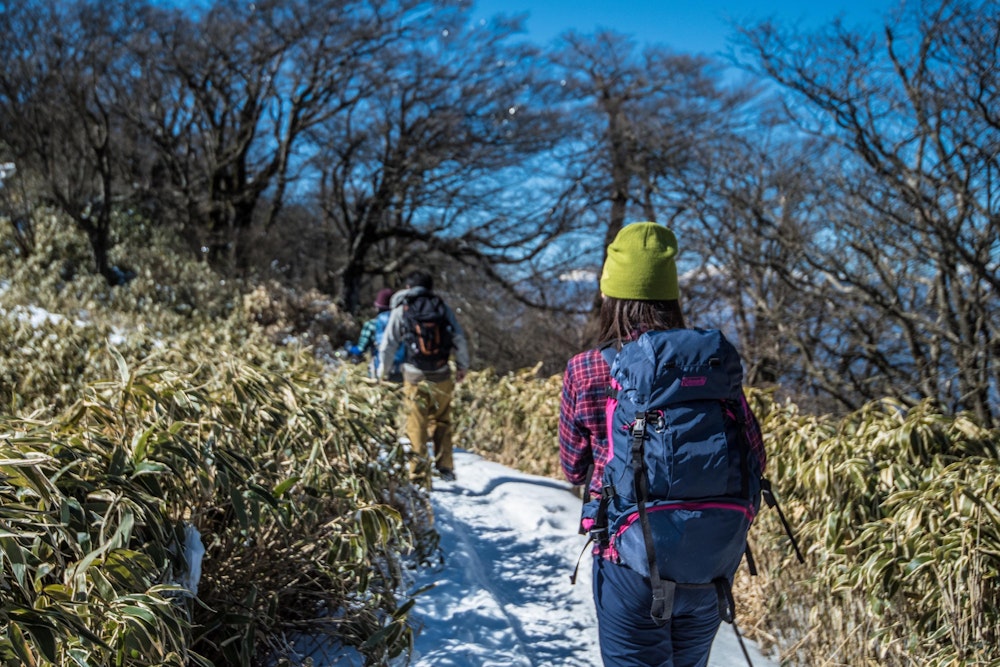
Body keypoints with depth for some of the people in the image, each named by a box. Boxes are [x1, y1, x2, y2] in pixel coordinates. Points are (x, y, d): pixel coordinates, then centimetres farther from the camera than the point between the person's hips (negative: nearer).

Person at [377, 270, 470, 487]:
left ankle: (420, 477, 5)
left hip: (415, 378, -2)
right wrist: (463, 366, 18)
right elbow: (460, 340, 5)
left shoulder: (401, 310, 1)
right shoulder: (442, 307, 5)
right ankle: (445, 467, 19)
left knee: (417, 429, 5)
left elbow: (388, 345, 3)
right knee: (442, 422, 20)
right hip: (442, 376, 2)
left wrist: (382, 371, 17)